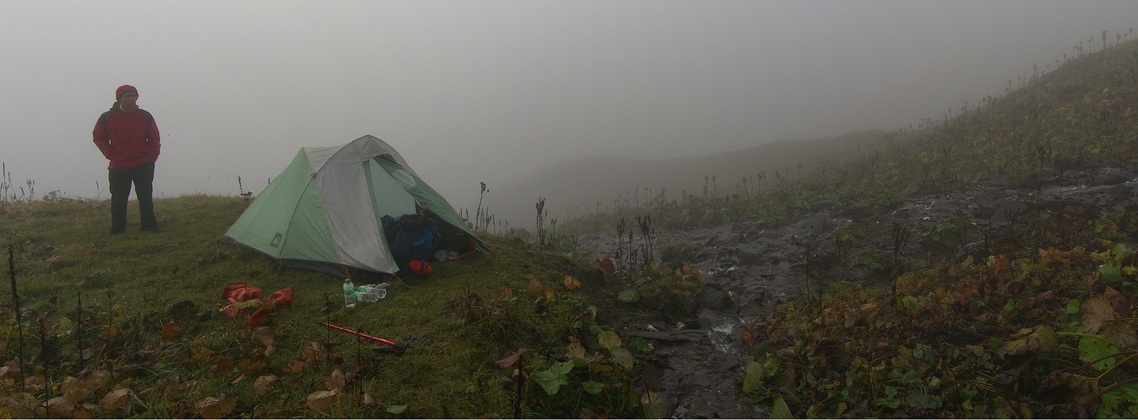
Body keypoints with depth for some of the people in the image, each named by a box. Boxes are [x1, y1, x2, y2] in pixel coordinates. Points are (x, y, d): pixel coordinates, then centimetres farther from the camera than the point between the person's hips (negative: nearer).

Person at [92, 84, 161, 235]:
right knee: (118, 200, 2)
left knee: (146, 198, 5)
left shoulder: (145, 116, 0)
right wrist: (111, 155, -3)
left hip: (143, 166, 0)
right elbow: (99, 138, 7)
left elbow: (155, 139, 5)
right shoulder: (107, 118, -1)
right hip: (118, 167, 0)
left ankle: (149, 228, 11)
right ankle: (117, 231, 9)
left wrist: (151, 157, -4)